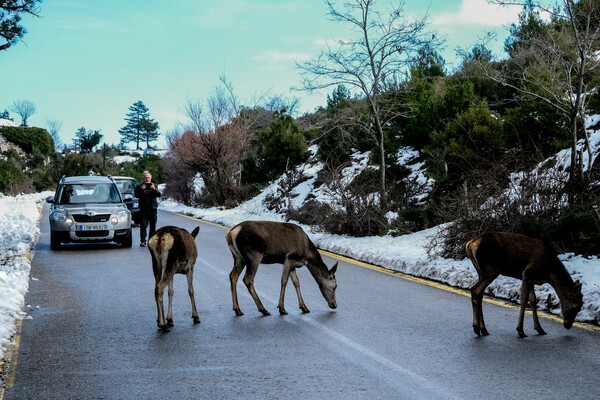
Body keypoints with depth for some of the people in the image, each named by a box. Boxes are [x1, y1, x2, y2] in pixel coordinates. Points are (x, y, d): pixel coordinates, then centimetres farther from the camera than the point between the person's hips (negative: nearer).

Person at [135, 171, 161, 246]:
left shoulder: (154, 186, 13)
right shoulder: (139, 186, 6)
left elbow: (159, 195, -1)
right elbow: (136, 195, -7)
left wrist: (154, 189, -19)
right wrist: (141, 189, -22)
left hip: (153, 209, 2)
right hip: (143, 209, -2)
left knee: (153, 226, 4)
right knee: (143, 225, -8)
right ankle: (143, 241, -6)